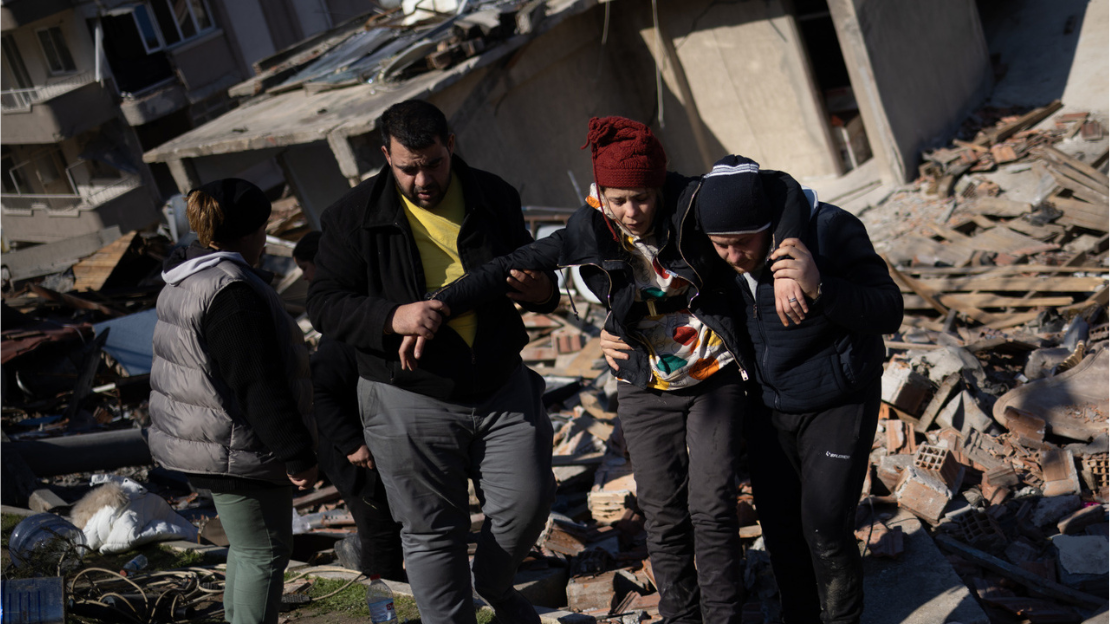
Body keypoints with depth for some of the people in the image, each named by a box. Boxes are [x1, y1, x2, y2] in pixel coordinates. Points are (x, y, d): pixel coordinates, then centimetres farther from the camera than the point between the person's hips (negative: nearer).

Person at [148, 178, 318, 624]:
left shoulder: (184, 281, 10)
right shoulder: (233, 293, -24)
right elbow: (260, 386, -26)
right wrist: (297, 455, -21)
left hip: (195, 438, 10)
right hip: (233, 450, -10)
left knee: (248, 546, 22)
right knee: (265, 552, 1)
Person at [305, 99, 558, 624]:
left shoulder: (494, 198, 3)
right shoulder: (354, 216, -6)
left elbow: (530, 266, 17)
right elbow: (324, 304, -7)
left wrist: (542, 291, -9)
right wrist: (392, 318, -25)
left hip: (503, 389, 3)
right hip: (410, 403, -2)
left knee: (527, 501, 3)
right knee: (432, 531, 6)